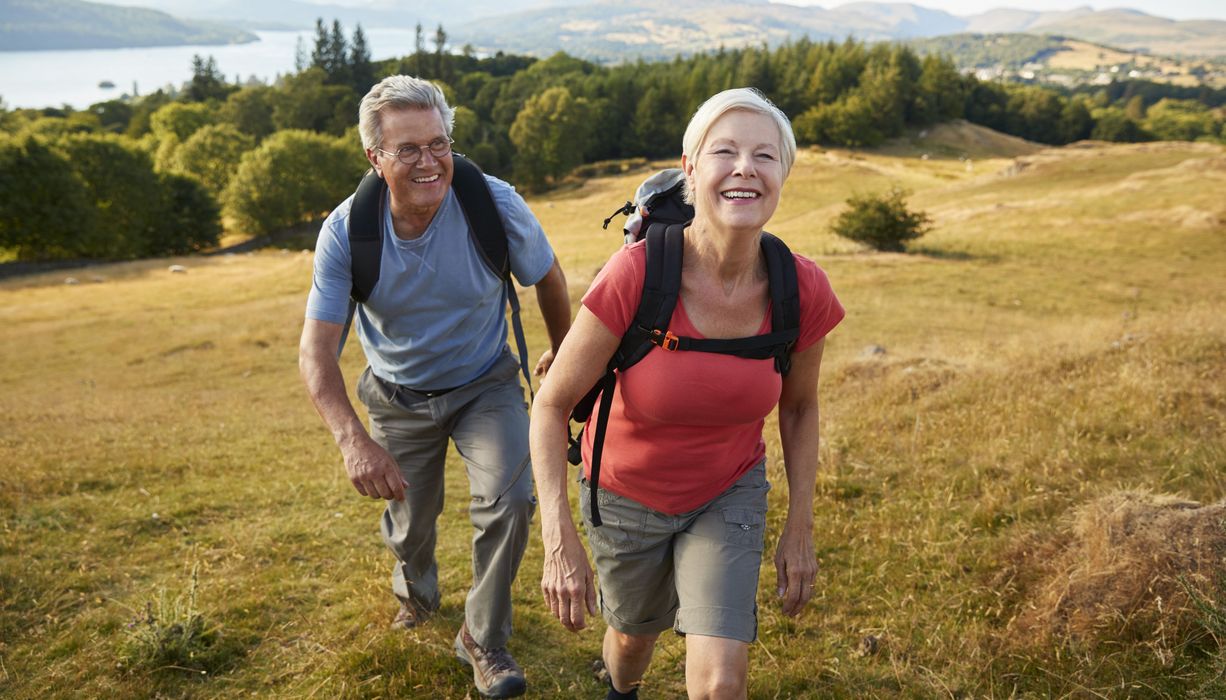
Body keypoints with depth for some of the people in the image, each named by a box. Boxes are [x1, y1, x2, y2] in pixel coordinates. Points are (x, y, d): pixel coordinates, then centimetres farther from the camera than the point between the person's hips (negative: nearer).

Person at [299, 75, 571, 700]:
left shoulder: (496, 205, -25)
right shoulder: (347, 232, -24)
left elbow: (547, 278, -5)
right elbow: (316, 349, -26)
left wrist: (562, 353, 12)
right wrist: (352, 439, -43)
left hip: (485, 385, -1)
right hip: (400, 397, 1)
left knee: (508, 500, -21)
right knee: (410, 523, 15)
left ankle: (483, 638, 5)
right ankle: (416, 591, 54)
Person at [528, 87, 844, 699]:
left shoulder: (803, 292, -21)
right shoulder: (636, 274, -31)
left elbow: (798, 406, -2)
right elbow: (551, 404, -21)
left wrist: (800, 527, 0)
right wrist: (559, 541, -26)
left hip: (730, 493, 1)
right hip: (627, 494, -1)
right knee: (636, 633, 25)